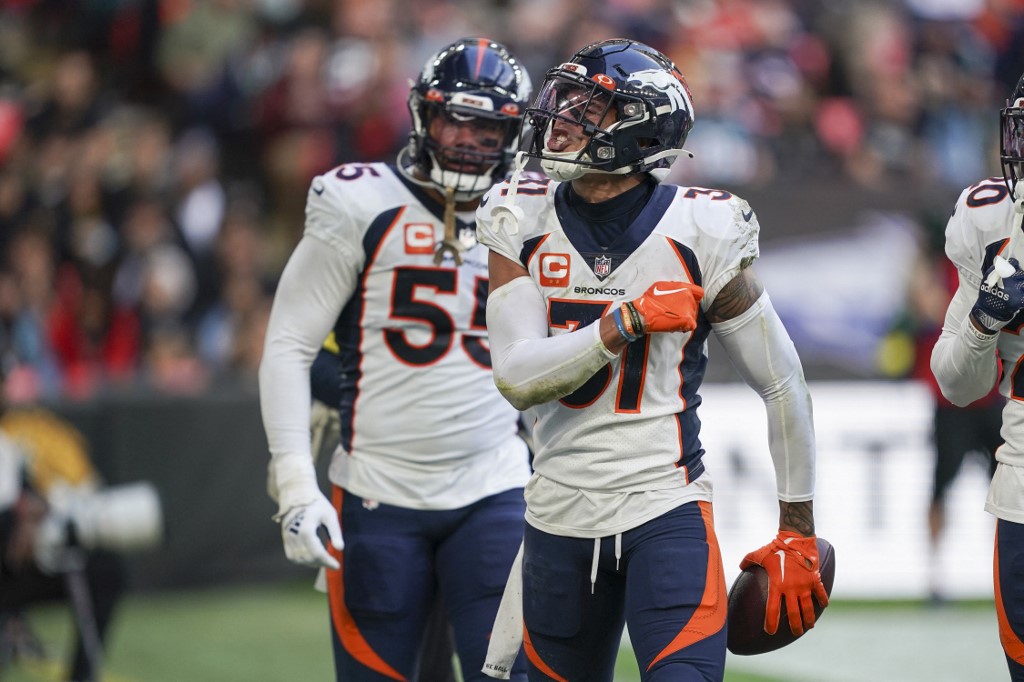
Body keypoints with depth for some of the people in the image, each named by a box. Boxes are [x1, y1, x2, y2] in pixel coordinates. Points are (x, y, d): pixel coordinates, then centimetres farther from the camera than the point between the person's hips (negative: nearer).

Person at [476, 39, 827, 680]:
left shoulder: (699, 235, -8)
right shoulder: (525, 225, 0)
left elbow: (782, 383, -1)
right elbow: (517, 376, -11)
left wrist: (798, 532, 2)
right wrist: (626, 323, -22)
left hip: (667, 512, -4)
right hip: (560, 519, 4)